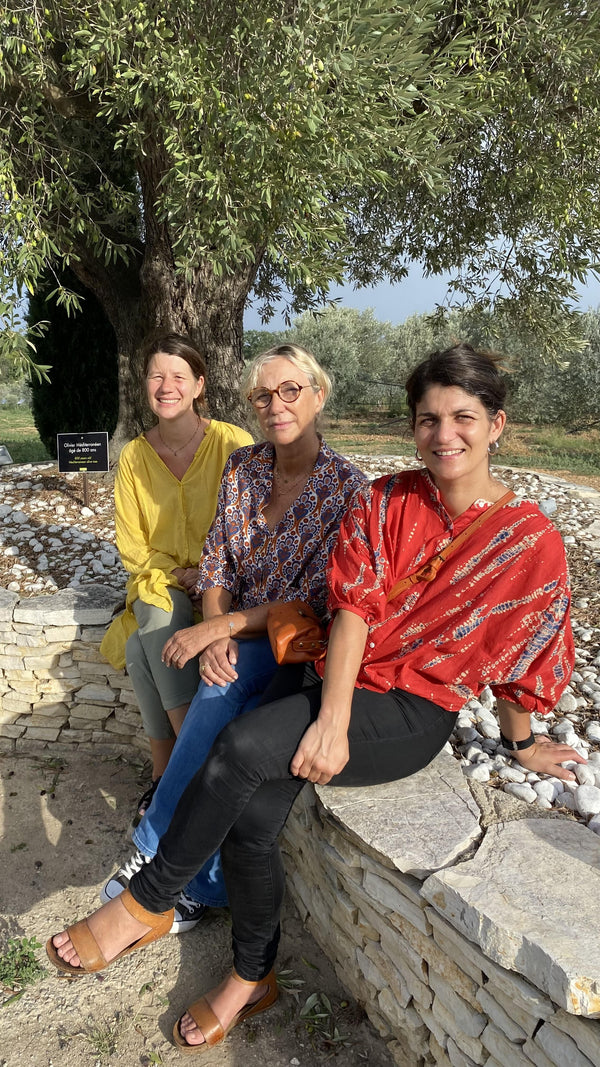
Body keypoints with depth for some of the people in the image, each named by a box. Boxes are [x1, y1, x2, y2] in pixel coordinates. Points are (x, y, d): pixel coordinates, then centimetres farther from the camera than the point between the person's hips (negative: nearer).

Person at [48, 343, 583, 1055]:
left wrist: (521, 744, 17)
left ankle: (145, 903, -1)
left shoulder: (528, 541, -7)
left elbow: (519, 656, 4)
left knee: (244, 747, -27)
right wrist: (332, 717, -18)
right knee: (248, 817, -16)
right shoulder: (383, 502, 2)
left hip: (414, 713, -4)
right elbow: (353, 609, -7)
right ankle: (252, 977, 15)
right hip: (334, 674, 4)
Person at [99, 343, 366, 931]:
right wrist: (218, 635, -14)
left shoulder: (346, 487, -13)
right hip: (237, 634, 4)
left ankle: (153, 850, -13)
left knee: (222, 691, -31)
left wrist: (215, 628, -20)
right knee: (223, 701, -26)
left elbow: (313, 603, -16)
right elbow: (216, 566, 5)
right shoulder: (242, 467, 3)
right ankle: (206, 882, -9)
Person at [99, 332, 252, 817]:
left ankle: (167, 771, -13)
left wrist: (208, 576, -19)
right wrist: (178, 574, -10)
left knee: (147, 645, -28)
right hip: (159, 582, 3)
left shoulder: (233, 444, -8)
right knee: (157, 622, -30)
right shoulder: (134, 456, 4)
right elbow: (131, 547, 6)